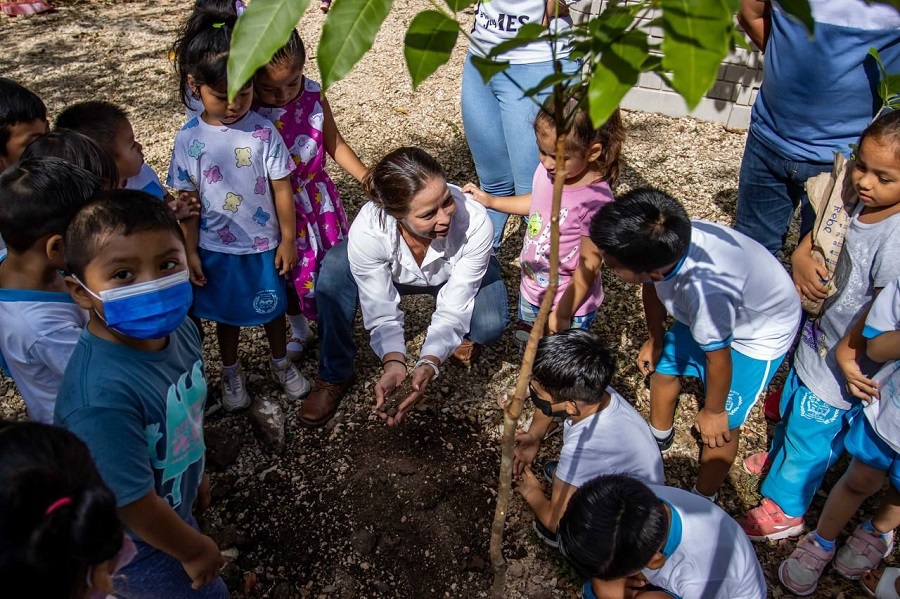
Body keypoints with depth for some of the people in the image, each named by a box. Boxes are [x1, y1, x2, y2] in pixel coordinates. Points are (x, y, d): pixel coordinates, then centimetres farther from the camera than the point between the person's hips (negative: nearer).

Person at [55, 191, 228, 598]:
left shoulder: (179, 329, -16)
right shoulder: (101, 396, -40)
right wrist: (194, 550, -12)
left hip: (173, 507, 7)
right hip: (132, 547, -6)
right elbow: (132, 503, -29)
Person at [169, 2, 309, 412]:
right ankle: (231, 373, 44)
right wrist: (190, 252, -2)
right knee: (227, 314, 20)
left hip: (263, 244, 0)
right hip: (216, 249, 1)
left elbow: (282, 189, -8)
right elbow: (187, 202, -5)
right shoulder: (189, 140, -12)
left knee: (271, 308, 20)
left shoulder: (263, 131, -14)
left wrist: (287, 240, -4)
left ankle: (281, 362, 46)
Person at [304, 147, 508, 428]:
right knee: (335, 266, -28)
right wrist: (394, 361, -47)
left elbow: (453, 309, -31)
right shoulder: (367, 230, -38)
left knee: (490, 324, -32)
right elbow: (382, 312, -28)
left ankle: (460, 333, 9)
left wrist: (429, 363, -47)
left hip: (459, 275, 0)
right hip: (396, 274, 1)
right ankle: (334, 377, -9)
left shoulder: (474, 221, -40)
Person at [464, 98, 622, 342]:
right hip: (531, 290, 7)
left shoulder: (596, 201, -33)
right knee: (526, 346, 27)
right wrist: (490, 201, 12)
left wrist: (563, 313, -17)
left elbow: (589, 266, -24)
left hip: (570, 303, -7)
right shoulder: (547, 171, -12)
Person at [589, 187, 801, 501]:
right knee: (663, 363, 20)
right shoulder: (662, 242, -30)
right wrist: (654, 340, 12)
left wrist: (713, 411, -9)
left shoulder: (706, 290, -48)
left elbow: (718, 359, -27)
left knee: (722, 425, 0)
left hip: (760, 334, -7)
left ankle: (703, 499, 28)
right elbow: (653, 287, -4)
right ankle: (659, 437, 49)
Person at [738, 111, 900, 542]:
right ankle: (780, 457, 60)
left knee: (810, 433, 12)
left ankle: (784, 508, 35)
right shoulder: (860, 203, -10)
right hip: (819, 338, 8)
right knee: (792, 406, 31)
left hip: (843, 362, -8)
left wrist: (848, 352, -18)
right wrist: (801, 255, -8)